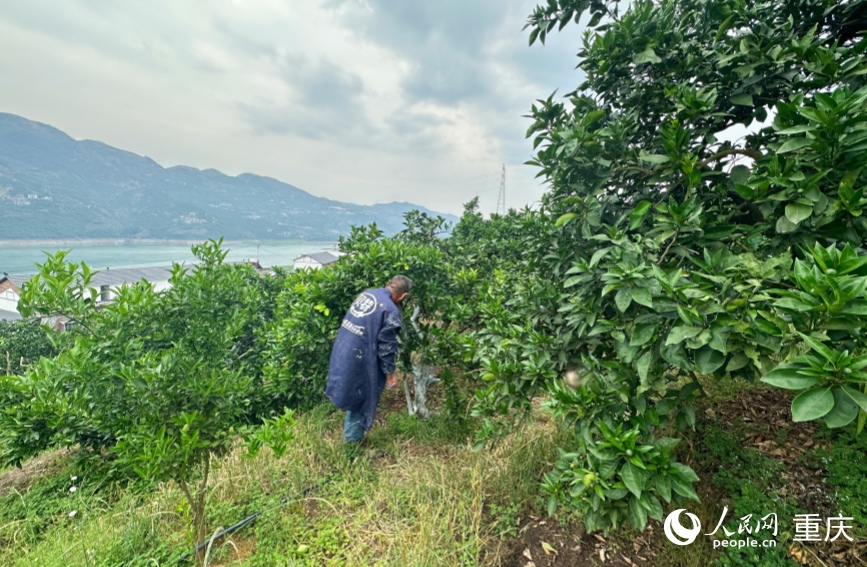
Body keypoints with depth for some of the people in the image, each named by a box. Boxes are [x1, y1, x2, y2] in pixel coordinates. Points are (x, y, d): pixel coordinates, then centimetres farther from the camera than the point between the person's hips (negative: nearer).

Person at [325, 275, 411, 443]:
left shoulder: (366, 293, 7)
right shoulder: (391, 311, -17)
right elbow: (386, 346, -15)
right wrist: (390, 374, -4)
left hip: (342, 353, 8)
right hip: (358, 360, -8)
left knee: (353, 396, 27)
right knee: (361, 399, 14)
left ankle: (351, 434, 46)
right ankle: (353, 439, 29)